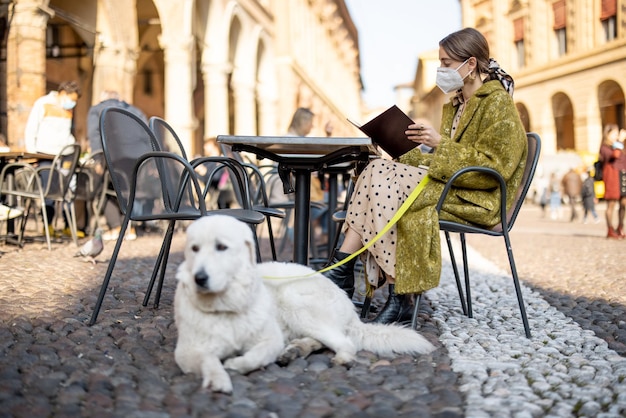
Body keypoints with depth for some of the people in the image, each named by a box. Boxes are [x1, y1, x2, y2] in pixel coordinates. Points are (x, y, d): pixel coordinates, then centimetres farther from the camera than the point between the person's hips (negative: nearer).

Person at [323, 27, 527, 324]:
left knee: (384, 183, -26)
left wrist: (440, 143, -19)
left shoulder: (498, 102, -4)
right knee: (377, 171, -16)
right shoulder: (456, 105, 22)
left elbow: (493, 166, -14)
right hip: (449, 185, 8)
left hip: (475, 197, -8)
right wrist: (404, 150, 2)